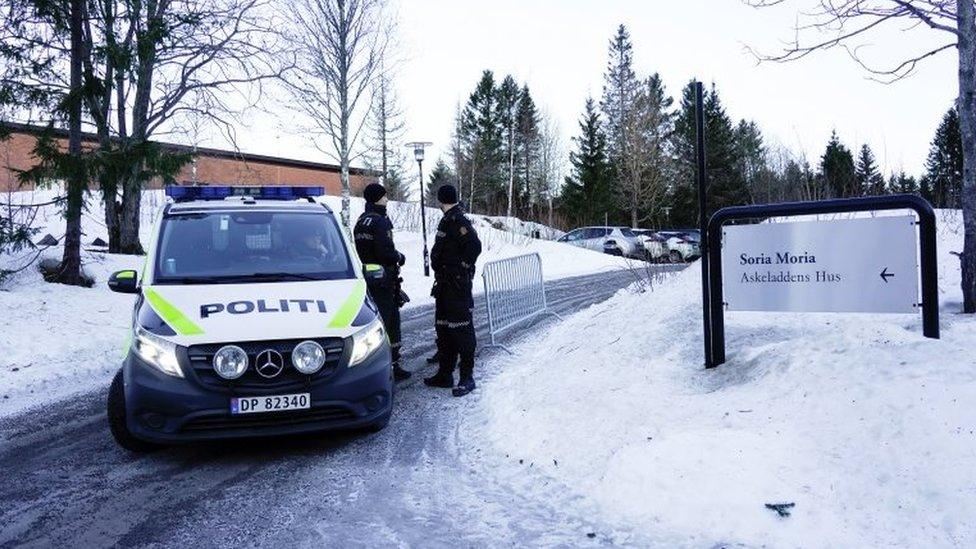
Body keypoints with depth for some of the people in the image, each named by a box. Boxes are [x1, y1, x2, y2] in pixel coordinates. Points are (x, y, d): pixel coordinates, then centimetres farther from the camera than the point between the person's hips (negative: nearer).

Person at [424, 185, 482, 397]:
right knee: (443, 327, 15)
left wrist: (462, 267, -16)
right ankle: (445, 374, 24)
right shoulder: (447, 221, 15)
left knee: (461, 329, -4)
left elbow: (474, 246, -27)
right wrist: (440, 277, 15)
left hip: (457, 285, -10)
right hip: (445, 284, 10)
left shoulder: (458, 221, -15)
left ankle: (467, 377, 2)